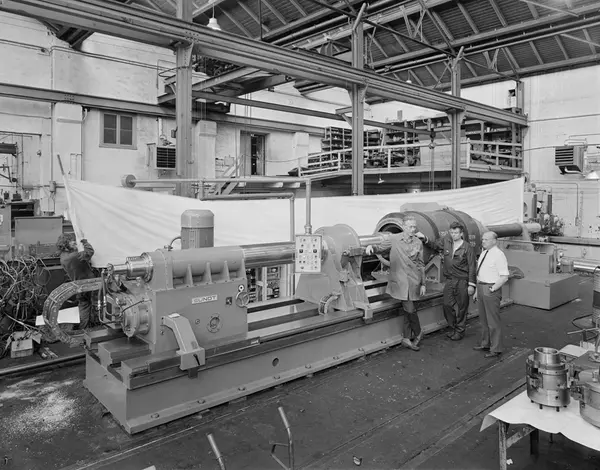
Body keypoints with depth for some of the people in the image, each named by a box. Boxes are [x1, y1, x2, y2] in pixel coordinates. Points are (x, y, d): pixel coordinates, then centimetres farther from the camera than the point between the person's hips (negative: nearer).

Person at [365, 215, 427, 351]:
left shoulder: (418, 243, 6)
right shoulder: (394, 239, -2)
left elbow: (421, 265, 10)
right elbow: (381, 248, 8)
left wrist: (423, 284, 9)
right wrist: (371, 247, -17)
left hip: (413, 281, 2)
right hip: (399, 280, -2)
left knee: (407, 309, 3)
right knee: (409, 309, -5)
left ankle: (407, 338, 19)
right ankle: (418, 333, 18)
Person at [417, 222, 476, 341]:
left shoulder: (467, 248, -9)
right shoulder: (446, 241, 2)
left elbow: (472, 267, -7)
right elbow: (434, 245, 18)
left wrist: (471, 284, -10)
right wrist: (424, 239, -1)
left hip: (462, 281, -4)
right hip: (449, 280, 4)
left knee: (462, 307, 6)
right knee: (447, 305, 3)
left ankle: (460, 331, 21)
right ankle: (452, 328, 23)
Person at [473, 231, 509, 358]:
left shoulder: (498, 255, -14)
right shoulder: (484, 253, 12)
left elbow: (504, 276, -17)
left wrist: (493, 288, -21)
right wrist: (477, 291, 18)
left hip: (491, 290, -9)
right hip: (481, 287, 9)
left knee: (493, 321, 0)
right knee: (483, 319, 19)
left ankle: (496, 349, 11)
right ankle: (485, 344, 33)